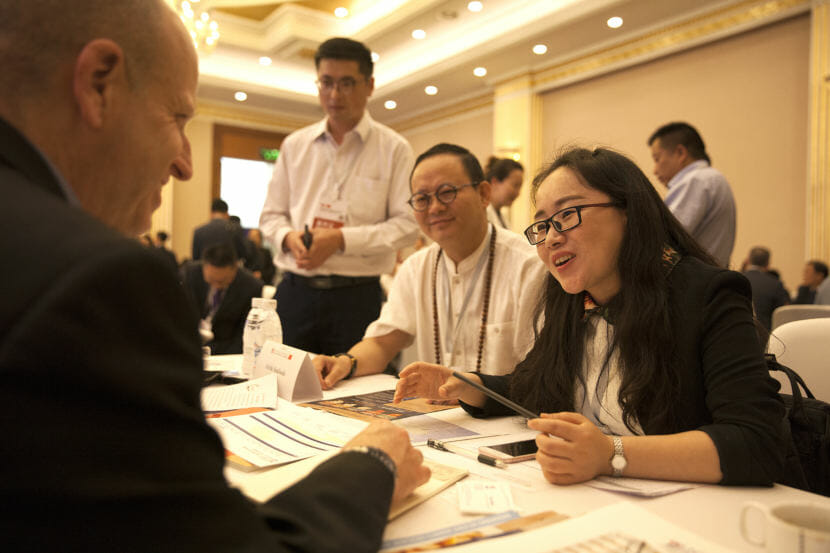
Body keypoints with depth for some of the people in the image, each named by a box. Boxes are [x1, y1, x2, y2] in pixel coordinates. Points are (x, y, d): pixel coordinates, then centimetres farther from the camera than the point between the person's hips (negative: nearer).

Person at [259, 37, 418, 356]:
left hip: (358, 297, -2)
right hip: (295, 291, 3)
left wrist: (342, 239, -15)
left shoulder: (393, 148, 1)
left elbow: (407, 224, -5)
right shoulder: (295, 145, 12)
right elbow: (271, 215, 16)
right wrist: (289, 237, -7)